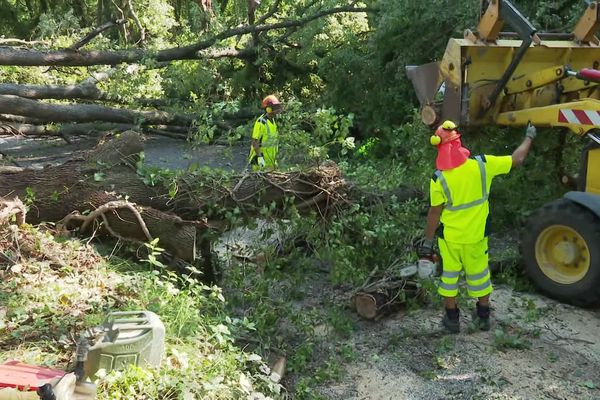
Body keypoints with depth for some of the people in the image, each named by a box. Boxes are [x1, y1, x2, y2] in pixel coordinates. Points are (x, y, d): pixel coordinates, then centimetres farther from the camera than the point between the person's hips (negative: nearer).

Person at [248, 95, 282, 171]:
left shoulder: (272, 121, 10)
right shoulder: (261, 122, -18)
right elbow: (254, 142, -20)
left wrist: (275, 159, 19)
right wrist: (260, 157, -27)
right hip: (261, 159, -9)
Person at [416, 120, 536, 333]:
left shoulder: (439, 179, -20)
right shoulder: (483, 164, -16)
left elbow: (434, 213, -12)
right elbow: (517, 159, -5)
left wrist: (428, 240, 0)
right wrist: (529, 137, 12)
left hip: (449, 237, -2)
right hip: (476, 235, 2)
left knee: (449, 275, 17)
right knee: (479, 274, 20)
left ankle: (452, 318, 26)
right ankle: (483, 316, 34)